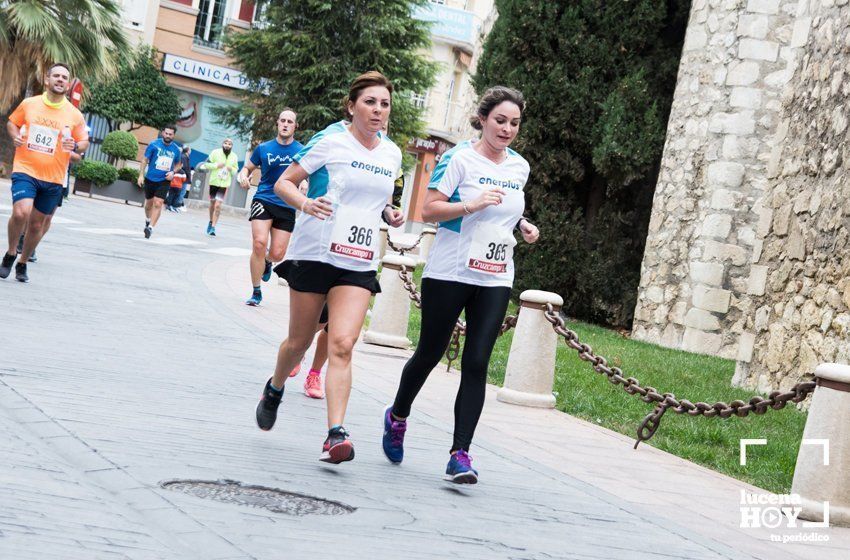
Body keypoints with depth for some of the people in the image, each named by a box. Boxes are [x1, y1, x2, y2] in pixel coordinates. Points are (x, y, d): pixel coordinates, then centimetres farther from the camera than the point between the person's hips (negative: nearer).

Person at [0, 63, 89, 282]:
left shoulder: (75, 115, 0)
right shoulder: (28, 104, 0)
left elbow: (84, 142, 9)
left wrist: (75, 146, -13)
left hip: (53, 179, 2)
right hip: (25, 171, -2)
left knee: (37, 224, 10)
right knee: (20, 213, -23)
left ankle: (22, 264, 31)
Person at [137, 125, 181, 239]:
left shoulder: (176, 150, 1)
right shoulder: (154, 144, -6)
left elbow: (178, 164, 16)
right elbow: (145, 159, -1)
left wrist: (173, 172, -4)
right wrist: (141, 175, -7)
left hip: (164, 181, 0)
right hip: (150, 179, 0)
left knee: (158, 204, -15)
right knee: (149, 203, 15)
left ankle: (150, 227, -13)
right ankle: (148, 220, 43)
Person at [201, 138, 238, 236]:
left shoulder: (234, 157, 1)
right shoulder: (215, 152, -5)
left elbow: (236, 170, 11)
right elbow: (206, 164, -3)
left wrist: (232, 169, -11)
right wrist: (216, 165, -17)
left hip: (224, 184, 0)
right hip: (214, 182, 0)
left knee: (218, 205, -12)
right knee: (212, 203, 15)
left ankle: (213, 227, -10)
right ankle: (211, 221, 38)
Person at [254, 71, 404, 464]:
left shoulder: (392, 154, 10)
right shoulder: (330, 142, -6)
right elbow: (283, 183, -3)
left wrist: (389, 213, 6)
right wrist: (306, 203, -23)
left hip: (359, 263, 3)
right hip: (314, 252, -3)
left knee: (342, 344, -13)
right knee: (299, 342, 9)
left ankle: (335, 435, -17)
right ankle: (275, 389, 41)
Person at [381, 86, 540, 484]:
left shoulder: (519, 167, 12)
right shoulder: (459, 158, -7)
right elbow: (429, 210, -11)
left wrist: (521, 224, 8)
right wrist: (472, 204, -24)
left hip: (495, 279, 4)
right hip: (450, 272, -4)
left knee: (476, 364, -5)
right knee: (430, 353, 8)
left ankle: (460, 454, -5)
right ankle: (397, 417, 35)